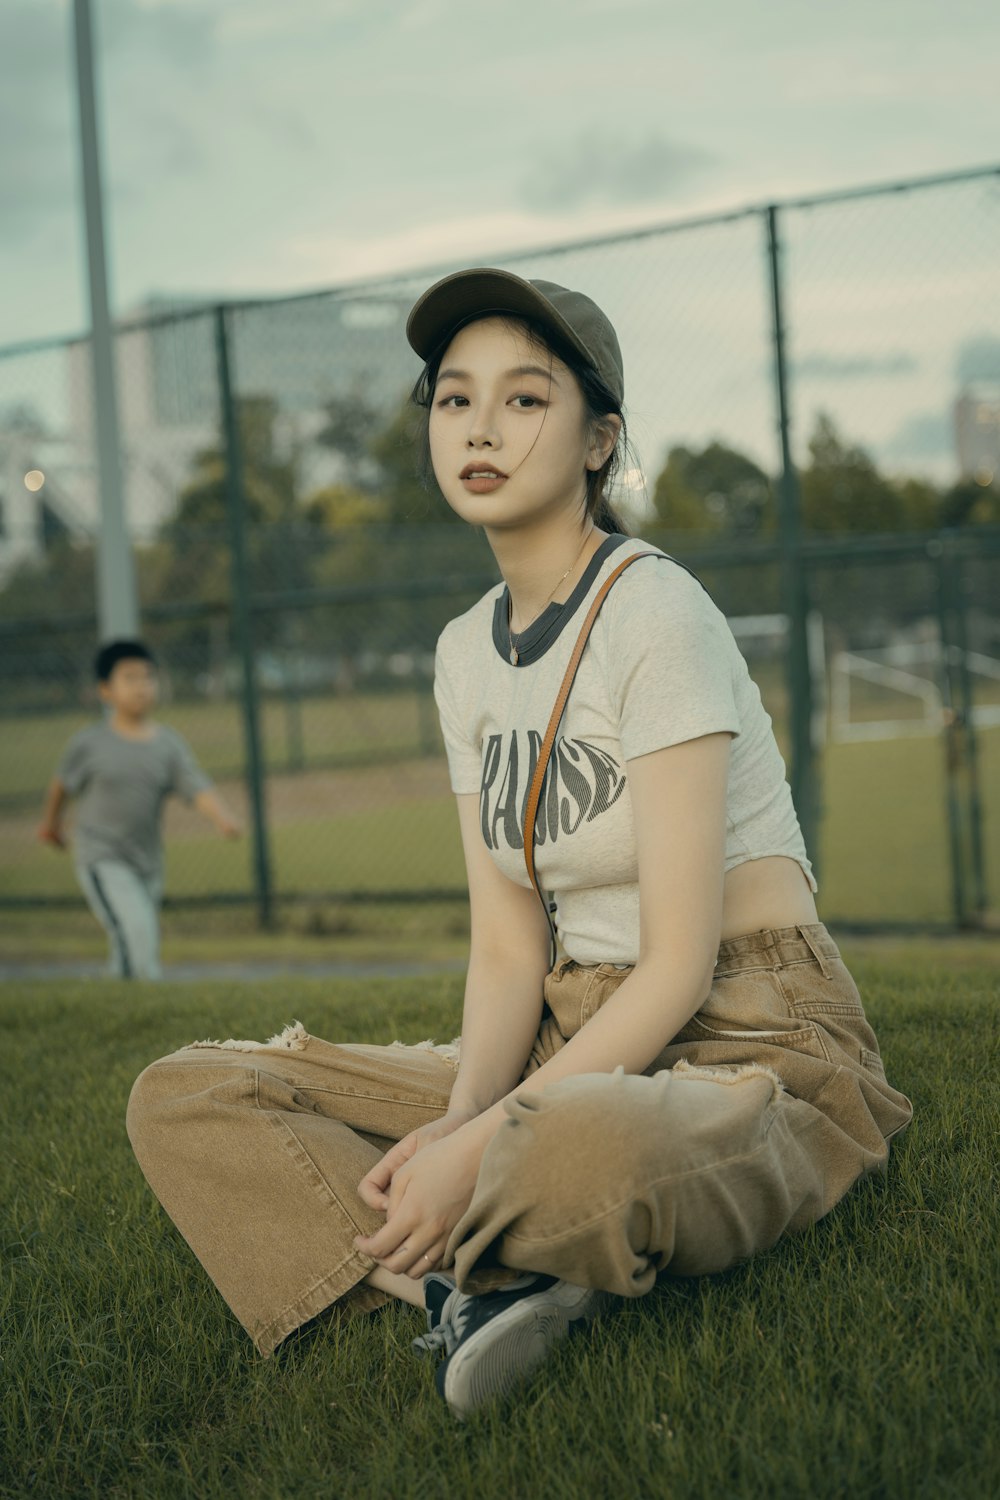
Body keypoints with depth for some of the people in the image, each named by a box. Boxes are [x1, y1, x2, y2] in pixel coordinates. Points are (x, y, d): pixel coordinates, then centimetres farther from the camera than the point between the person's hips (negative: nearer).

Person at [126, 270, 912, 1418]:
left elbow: (681, 959, -18)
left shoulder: (655, 612, -14)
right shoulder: (468, 652, 9)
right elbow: (507, 950, 6)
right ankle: (480, 1286, -26)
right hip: (578, 1045, 7)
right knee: (183, 1098, -7)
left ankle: (476, 1288, -9)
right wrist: (459, 1116, -14)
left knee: (575, 1148, -44)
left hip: (757, 1053, -7)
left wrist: (482, 1145, -23)